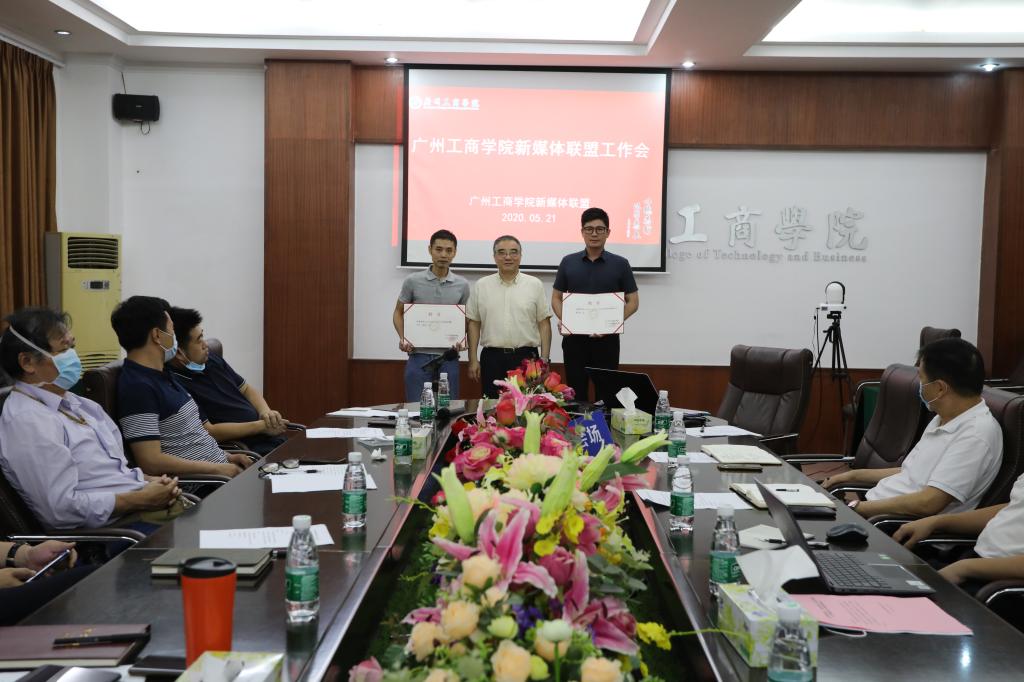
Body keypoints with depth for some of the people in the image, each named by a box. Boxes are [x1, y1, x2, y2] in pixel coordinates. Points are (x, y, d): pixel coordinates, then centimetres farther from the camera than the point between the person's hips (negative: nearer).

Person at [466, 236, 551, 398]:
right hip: (492, 358, 1)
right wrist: (473, 360, 2)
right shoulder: (481, 286, 6)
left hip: (526, 357, -1)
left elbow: (544, 323, 4)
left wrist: (544, 360, -3)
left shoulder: (535, 285, 4)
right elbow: (474, 323, 8)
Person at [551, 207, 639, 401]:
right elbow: (556, 298, 11)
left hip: (607, 340, -1)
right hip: (574, 338, 1)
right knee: (576, 394, 5)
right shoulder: (568, 262, 6)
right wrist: (562, 319, -10)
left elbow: (633, 302, 2)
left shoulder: (620, 264, 1)